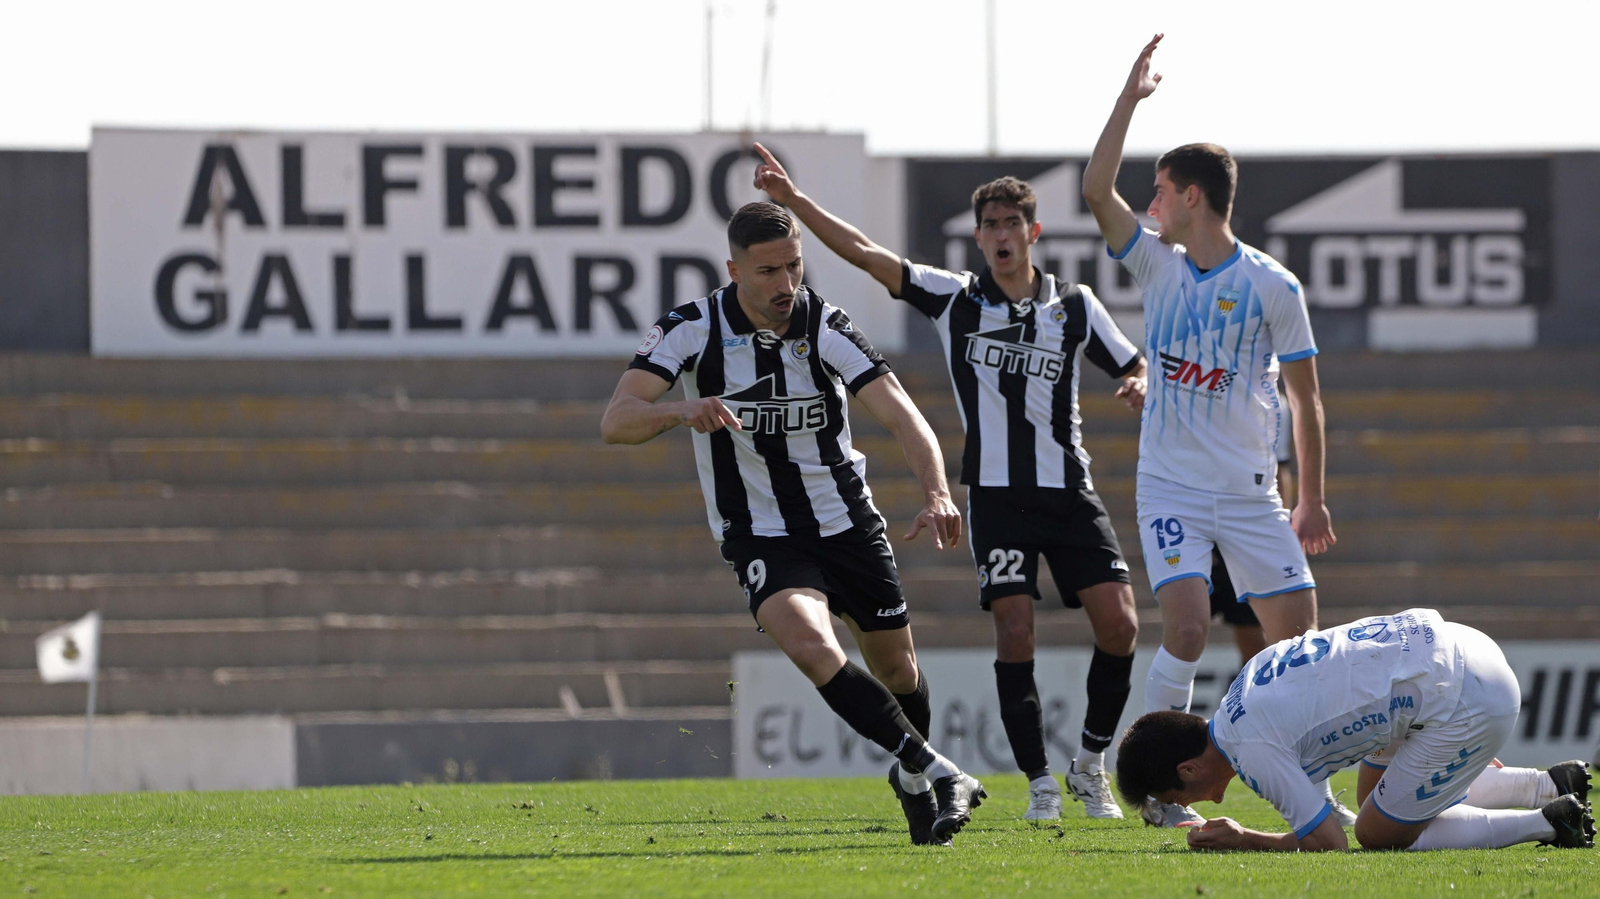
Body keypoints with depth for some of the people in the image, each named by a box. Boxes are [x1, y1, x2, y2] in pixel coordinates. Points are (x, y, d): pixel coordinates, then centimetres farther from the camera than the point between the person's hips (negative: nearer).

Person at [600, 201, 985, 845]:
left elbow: (900, 413, -22)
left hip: (848, 523, 2)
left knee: (897, 671, 11)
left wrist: (937, 493, -40)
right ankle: (937, 771, -22)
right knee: (812, 647, -28)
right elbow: (615, 421, -21)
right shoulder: (691, 330, -14)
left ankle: (911, 781, 43)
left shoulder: (826, 327, -12)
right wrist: (682, 412, -43)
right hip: (763, 539, -2)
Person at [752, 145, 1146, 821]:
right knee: (1014, 633, -11)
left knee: (1118, 624, -8)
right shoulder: (954, 298, 2)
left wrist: (1139, 384, -9)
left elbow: (1132, 366, 15)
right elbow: (862, 252, -3)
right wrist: (793, 201, -12)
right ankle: (1040, 784, -4)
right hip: (996, 493, -1)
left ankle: (1090, 765, 12)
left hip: (1070, 492, 1)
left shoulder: (1076, 307, 6)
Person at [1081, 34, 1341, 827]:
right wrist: (1130, 98, -9)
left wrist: (1313, 499, 3)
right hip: (1169, 487, 1)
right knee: (1186, 627, -17)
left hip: (1251, 493, -1)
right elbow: (1097, 191, -5)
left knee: (1297, 633, -5)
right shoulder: (1158, 265, 6)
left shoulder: (1272, 286, -4)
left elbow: (1303, 396, 1)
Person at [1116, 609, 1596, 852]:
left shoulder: (1253, 748, -16)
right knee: (1375, 799, 26)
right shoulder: (1252, 675, 11)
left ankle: (1548, 822, 5)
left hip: (1466, 705, -10)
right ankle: (1552, 785, 27)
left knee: (1380, 834, 3)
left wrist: (1242, 841, 0)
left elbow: (1328, 844, -13)